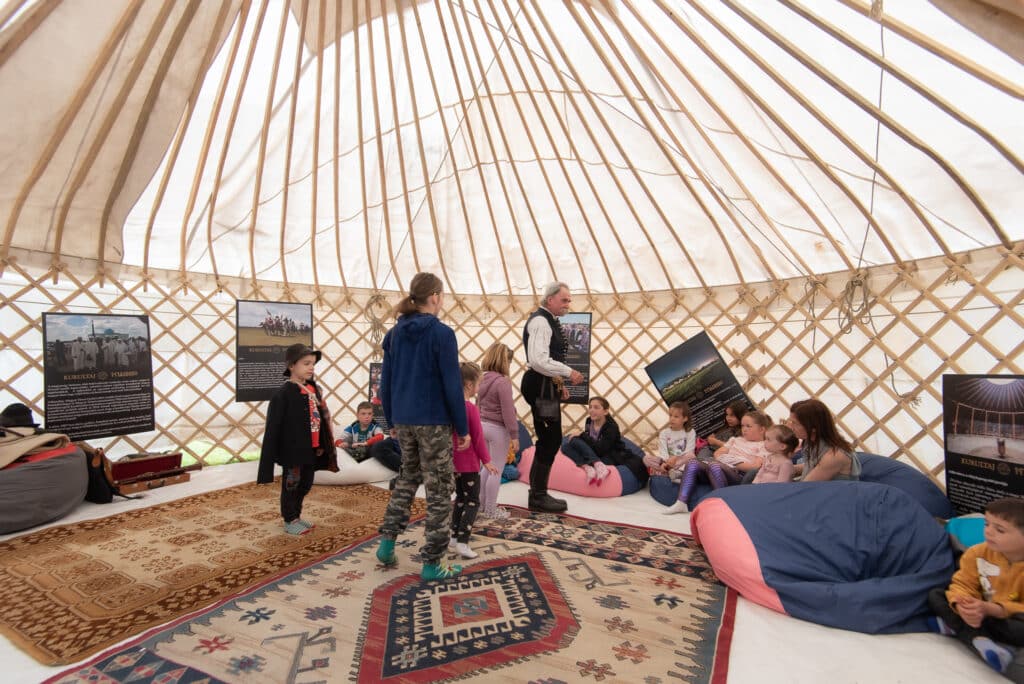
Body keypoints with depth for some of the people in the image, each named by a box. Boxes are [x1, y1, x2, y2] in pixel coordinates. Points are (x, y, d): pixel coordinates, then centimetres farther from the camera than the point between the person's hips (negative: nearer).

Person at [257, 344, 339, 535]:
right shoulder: (283, 394, -17)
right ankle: (290, 521, 27)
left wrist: (322, 445, 11)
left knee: (306, 484, 20)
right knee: (291, 485, 10)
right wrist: (269, 459, -15)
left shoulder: (313, 388, 4)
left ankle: (296, 516, 38)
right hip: (293, 450, -7)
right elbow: (273, 428, -15)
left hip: (311, 449, 7)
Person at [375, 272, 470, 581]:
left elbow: (386, 381, 10)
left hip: (403, 420, 6)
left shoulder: (395, 333, 6)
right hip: (434, 422, -6)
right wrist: (463, 428, -6)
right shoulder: (442, 333, -13)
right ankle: (431, 564, 14)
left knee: (407, 478, 25)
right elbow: (452, 385, -14)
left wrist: (391, 420, 19)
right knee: (439, 490, 6)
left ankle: (387, 542, 26)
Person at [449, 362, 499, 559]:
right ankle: (462, 543, -2)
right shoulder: (471, 408, -20)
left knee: (460, 498, 20)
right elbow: (478, 437, -17)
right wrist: (486, 460, -8)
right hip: (469, 463, -7)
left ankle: (454, 538, 24)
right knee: (473, 502, 3)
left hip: (454, 461, 7)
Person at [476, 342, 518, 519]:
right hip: (498, 429, -8)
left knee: (487, 467, 21)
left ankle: (482, 504, 32)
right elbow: (508, 412, -20)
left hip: (483, 426, 8)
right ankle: (490, 510, 15)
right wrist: (514, 435, -14)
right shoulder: (503, 382, -20)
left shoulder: (483, 379, 5)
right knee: (496, 471, 5)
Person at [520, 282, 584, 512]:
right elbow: (539, 360, -25)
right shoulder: (540, 321, -14)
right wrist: (569, 373, -19)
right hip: (540, 385, -11)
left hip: (545, 385, 11)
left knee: (548, 440, 14)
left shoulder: (548, 321, 19)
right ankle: (538, 497, 7)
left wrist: (559, 383, 18)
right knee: (550, 440, -5)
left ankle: (538, 493, 24)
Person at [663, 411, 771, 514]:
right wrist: (721, 459, 2)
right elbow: (717, 453, 24)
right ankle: (681, 503, -27)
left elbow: (755, 466, -7)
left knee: (714, 466, -38)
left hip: (737, 474, -6)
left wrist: (733, 464, -10)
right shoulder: (736, 440, 30)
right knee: (693, 463, -21)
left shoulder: (764, 446, 10)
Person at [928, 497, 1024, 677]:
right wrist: (962, 605, -33)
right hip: (980, 611, 5)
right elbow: (963, 585, -10)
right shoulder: (977, 553, -10)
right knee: (935, 595, -11)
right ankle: (979, 640, -30)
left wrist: (990, 609, -38)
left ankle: (954, 626, -23)